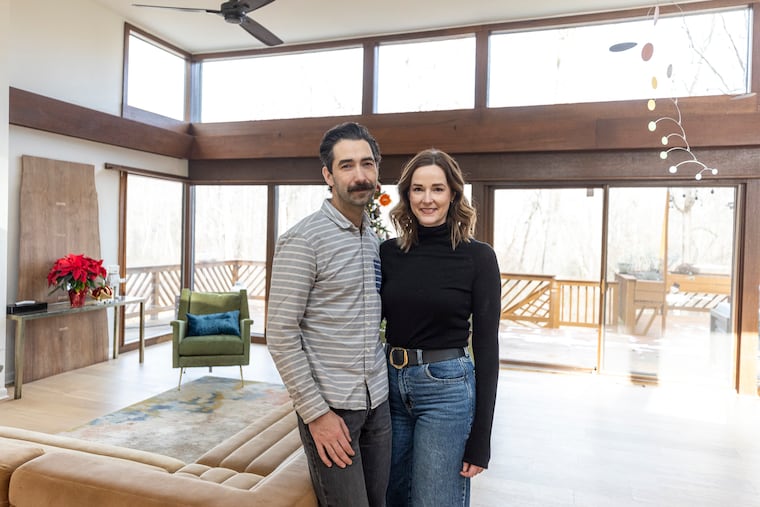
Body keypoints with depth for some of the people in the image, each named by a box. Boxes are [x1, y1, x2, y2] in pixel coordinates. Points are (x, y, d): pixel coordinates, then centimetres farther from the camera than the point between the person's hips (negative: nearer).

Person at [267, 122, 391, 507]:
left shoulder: (375, 240, 8)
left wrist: (382, 385, 12)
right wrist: (316, 413, -15)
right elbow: (280, 336, -15)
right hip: (330, 406, -6)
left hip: (377, 403, 7)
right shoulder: (303, 240, -14)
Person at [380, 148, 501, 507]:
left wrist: (480, 437, -10)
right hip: (391, 384, 4)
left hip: (447, 390, -4)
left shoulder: (478, 257, -8)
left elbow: (486, 344, -8)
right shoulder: (388, 252, 1)